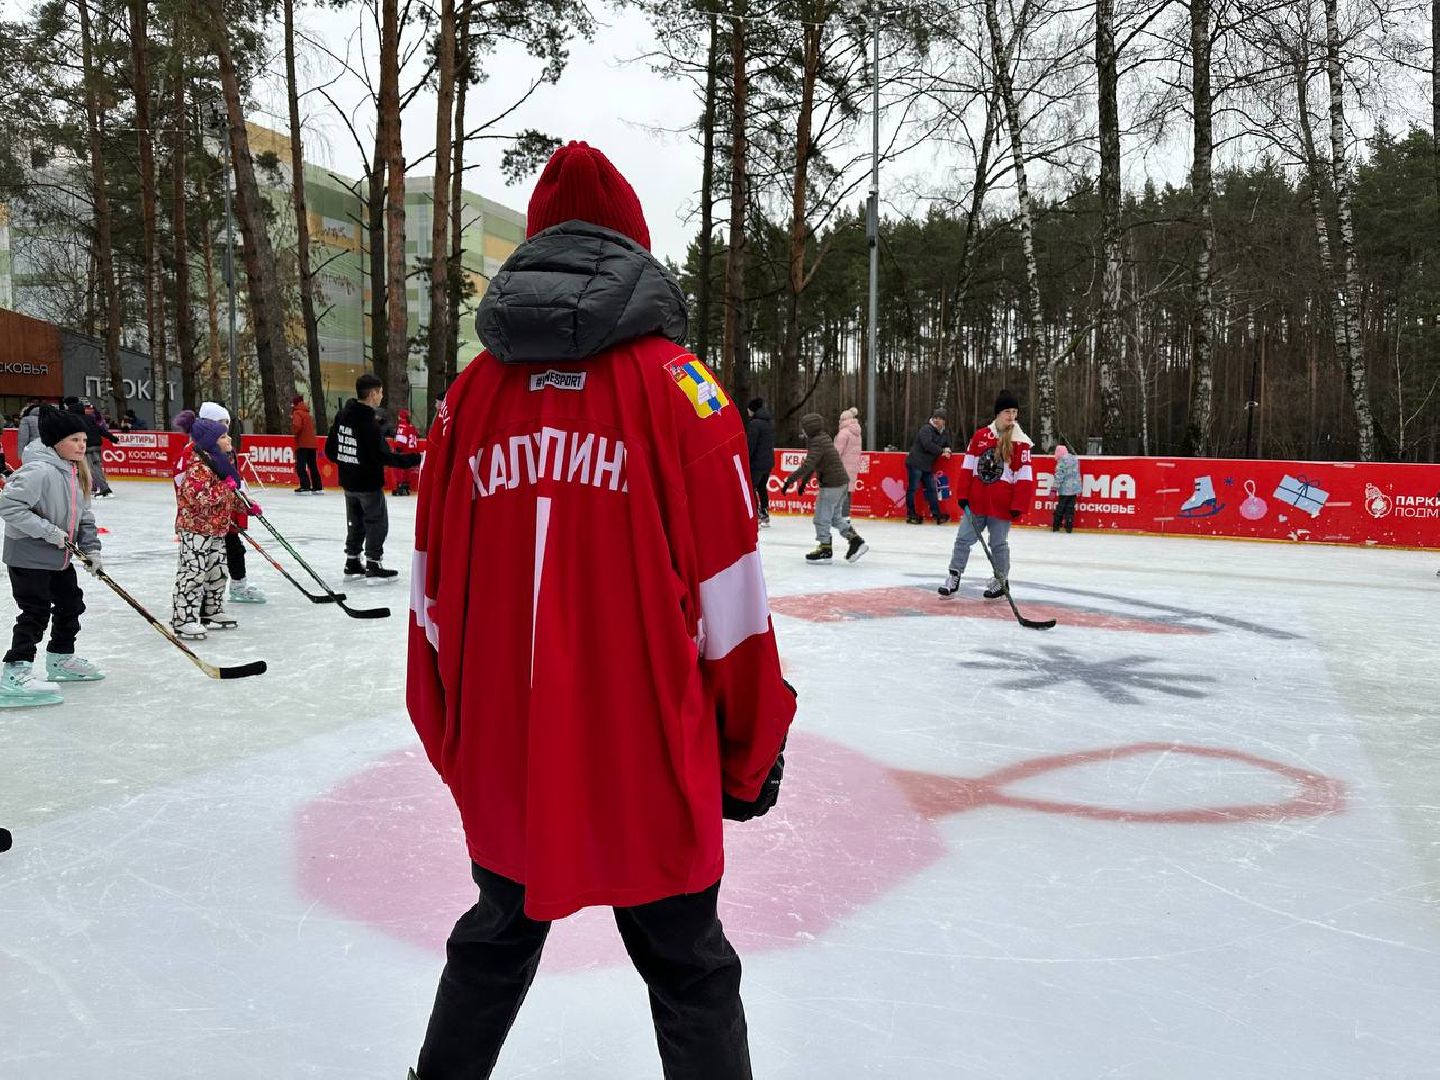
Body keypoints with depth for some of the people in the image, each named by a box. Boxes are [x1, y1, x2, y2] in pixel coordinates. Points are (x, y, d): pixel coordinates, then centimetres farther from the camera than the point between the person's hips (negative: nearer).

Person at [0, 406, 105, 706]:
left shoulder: (77, 472, 6)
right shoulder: (39, 470, -24)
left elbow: (83, 514, 12)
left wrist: (91, 548, 2)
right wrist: (48, 530, -28)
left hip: (59, 557, 9)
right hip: (28, 557, -9)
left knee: (71, 603, 19)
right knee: (36, 613, -12)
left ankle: (61, 660, 37)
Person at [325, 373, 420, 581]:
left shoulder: (342, 416, 3)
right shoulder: (368, 423, -23)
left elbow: (330, 449, 8)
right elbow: (383, 456, -26)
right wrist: (414, 459, -22)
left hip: (348, 482, 8)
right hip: (369, 483, -8)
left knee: (356, 522, 19)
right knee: (377, 524, 4)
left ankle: (352, 563, 27)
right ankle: (373, 567, 6)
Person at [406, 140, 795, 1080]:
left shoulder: (471, 393, 2)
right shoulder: (678, 387, -8)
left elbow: (435, 595, 6)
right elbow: (728, 600, -8)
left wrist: (454, 740, 19)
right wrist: (750, 755, 5)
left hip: (500, 760, 4)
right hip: (647, 765, -3)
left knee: (495, 943, 26)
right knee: (690, 976, 15)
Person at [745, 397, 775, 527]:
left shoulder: (754, 423, -16)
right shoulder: (770, 421, 11)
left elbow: (750, 445, -18)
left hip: (756, 462, -9)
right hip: (769, 461, 9)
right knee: (762, 488, 18)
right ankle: (765, 516, 21)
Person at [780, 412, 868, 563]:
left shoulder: (817, 443, -16)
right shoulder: (823, 438, 13)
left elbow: (808, 465, -28)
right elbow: (813, 465, 23)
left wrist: (789, 480, -27)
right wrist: (804, 481, 29)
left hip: (831, 484, -10)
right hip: (841, 482, 10)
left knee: (822, 518, 1)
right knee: (836, 516, 19)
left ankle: (824, 550, 8)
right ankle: (856, 541, 18)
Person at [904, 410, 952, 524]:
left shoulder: (945, 433, 13)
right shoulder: (926, 429, -12)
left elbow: (947, 446, 20)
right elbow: (927, 445, -24)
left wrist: (947, 450, -5)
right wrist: (942, 451, -15)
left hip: (927, 465, 8)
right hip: (915, 463, -8)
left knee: (931, 488, 8)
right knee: (912, 488, -4)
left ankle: (936, 513, 12)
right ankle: (910, 514, 2)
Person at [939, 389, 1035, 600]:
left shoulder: (1020, 443, -5)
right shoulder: (980, 436, 3)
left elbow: (1025, 478, -5)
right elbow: (967, 468, 5)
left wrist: (1018, 506, -10)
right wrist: (962, 495, 1)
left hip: (1001, 505, -3)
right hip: (975, 501, 3)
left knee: (998, 544, 7)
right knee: (963, 539, 5)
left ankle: (1001, 581, 24)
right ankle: (954, 578, 16)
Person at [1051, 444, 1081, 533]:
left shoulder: (1062, 461, -13)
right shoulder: (1075, 459, 11)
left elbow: (1059, 476, -17)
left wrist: (1055, 489, -15)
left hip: (1065, 489, -6)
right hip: (1074, 488, 6)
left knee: (1060, 507, 3)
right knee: (1070, 507, 8)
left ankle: (1056, 526, 7)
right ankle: (1069, 527, 5)